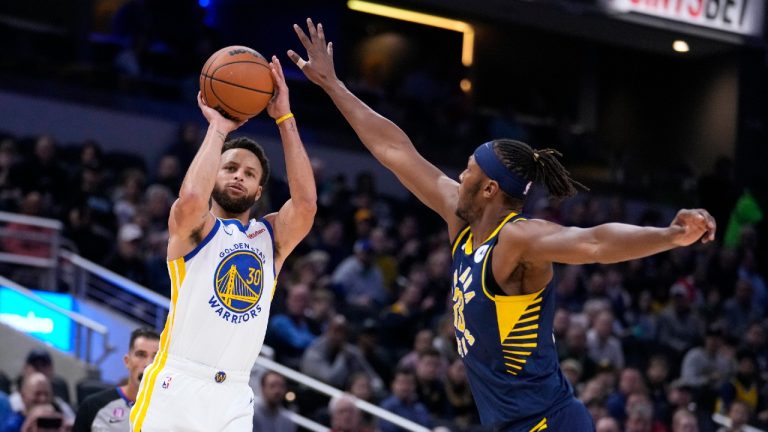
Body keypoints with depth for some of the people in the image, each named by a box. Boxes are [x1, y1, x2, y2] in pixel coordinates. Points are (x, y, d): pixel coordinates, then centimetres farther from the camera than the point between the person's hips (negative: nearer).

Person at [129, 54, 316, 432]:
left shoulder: (271, 236, 15)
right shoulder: (192, 227, 4)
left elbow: (306, 204, -6)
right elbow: (191, 198, -21)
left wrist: (284, 119, -5)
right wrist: (218, 127, -9)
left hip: (234, 397, 4)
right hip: (176, 385, -4)